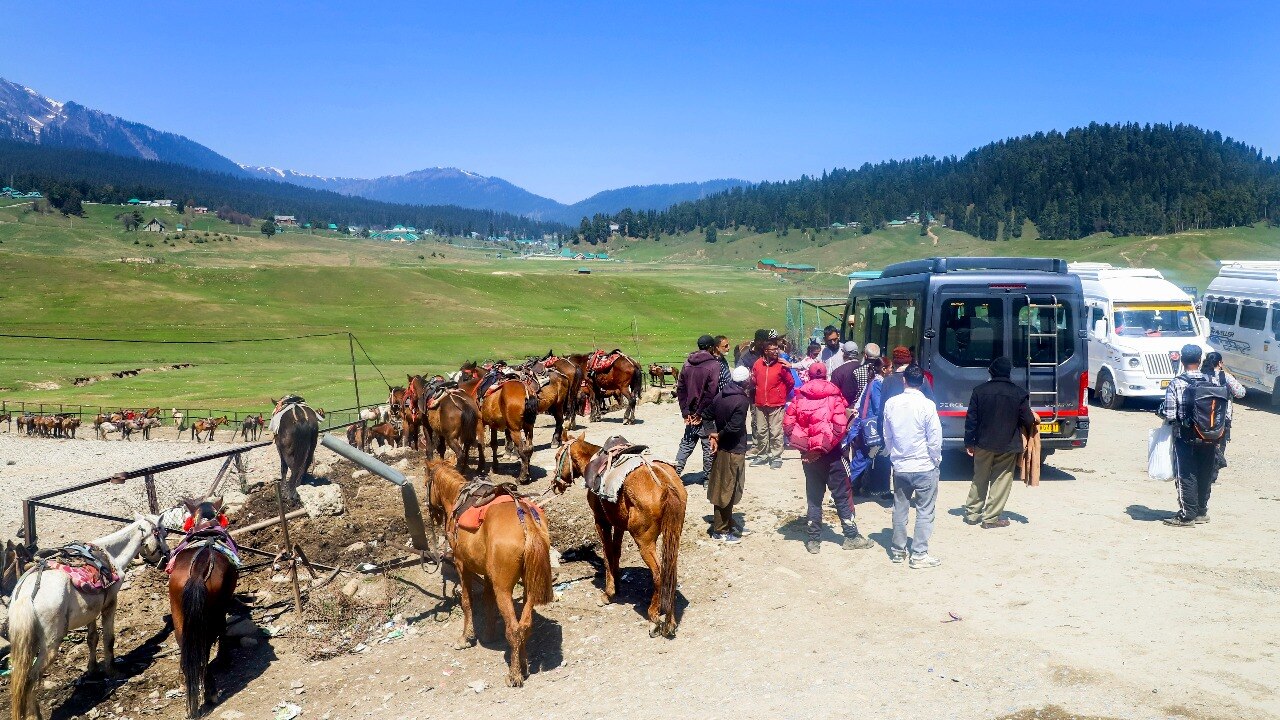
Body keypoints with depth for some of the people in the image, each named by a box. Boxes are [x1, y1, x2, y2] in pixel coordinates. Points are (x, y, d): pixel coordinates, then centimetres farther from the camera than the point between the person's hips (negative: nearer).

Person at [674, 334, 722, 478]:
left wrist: (685, 411, 4)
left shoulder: (687, 364, 6)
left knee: (686, 444, 14)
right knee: (708, 446, 7)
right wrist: (700, 412, -14)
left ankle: (676, 472, 9)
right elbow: (711, 392, -19)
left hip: (691, 414, 5)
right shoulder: (714, 365, -13)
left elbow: (680, 388, 5)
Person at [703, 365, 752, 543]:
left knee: (722, 487, 17)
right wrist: (719, 436, -10)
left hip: (721, 448, 8)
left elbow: (706, 415, 9)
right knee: (727, 490, 1)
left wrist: (712, 434, 2)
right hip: (734, 450, -8)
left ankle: (727, 523, 30)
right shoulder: (742, 400, -19)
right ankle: (720, 531, 8)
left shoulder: (720, 395, 4)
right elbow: (734, 427, -26)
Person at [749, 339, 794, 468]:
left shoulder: (781, 365, -9)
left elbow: (791, 383, 0)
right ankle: (762, 455, 23)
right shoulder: (758, 364, 1)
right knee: (761, 431, 11)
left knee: (776, 432, -1)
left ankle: (776, 457, 8)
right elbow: (753, 381, 16)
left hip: (776, 404, -4)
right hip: (760, 404, 4)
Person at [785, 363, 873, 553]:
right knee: (842, 495, 7)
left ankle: (813, 539, 12)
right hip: (830, 453, -2)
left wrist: (802, 444, 1)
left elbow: (788, 424, -5)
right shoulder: (834, 395, -4)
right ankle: (851, 536, 11)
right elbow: (840, 426, -15)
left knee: (814, 496, 11)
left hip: (809, 454, 2)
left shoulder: (800, 397, 2)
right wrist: (827, 445, -7)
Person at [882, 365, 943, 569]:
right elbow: (935, 438, -11)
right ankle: (919, 554, 6)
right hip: (925, 467, -4)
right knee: (924, 512, 5)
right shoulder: (927, 405, -15)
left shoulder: (891, 403, -3)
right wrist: (936, 460, 3)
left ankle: (898, 550, 23)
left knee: (900, 509, 15)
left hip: (900, 467, 4)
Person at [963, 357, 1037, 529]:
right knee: (1001, 481, 7)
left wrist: (969, 442, 5)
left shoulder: (980, 391, -5)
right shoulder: (1019, 394, -9)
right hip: (1008, 445, -2)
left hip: (983, 444, 2)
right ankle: (991, 518, 8)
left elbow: (971, 419, -3)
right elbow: (1028, 420, -4)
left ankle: (972, 514, 21)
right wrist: (1033, 423, 20)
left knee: (979, 479, 16)